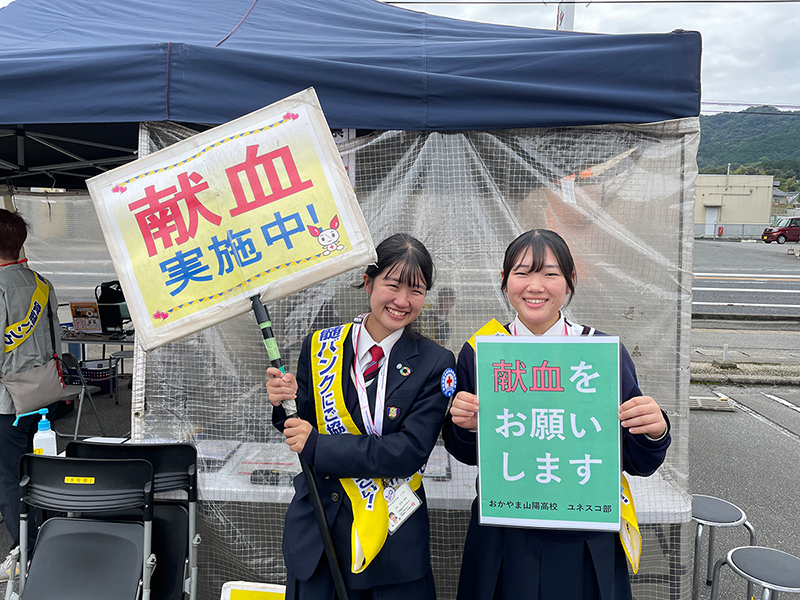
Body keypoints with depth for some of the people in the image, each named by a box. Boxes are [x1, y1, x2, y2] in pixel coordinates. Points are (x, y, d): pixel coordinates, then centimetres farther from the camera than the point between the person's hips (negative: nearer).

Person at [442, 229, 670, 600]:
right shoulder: (478, 353, -5)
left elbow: (638, 465, -2)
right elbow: (466, 455, 5)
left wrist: (654, 432, -23)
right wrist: (466, 426, -17)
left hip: (585, 547, 0)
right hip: (501, 544, 0)